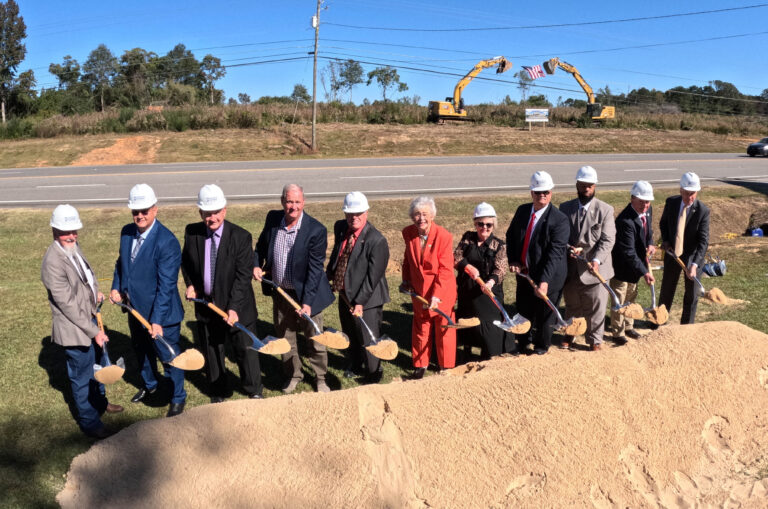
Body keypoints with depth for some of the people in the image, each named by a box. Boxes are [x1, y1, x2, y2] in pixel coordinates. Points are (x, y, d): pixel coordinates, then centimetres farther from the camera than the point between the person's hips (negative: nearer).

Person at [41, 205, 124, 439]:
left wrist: (95, 290, 4)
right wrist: (94, 331, -22)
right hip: (73, 327, -9)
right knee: (82, 376, 9)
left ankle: (99, 402, 50)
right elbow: (68, 305, -26)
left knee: (95, 365, 27)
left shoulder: (74, 247, -2)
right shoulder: (53, 262, -28)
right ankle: (89, 422, 28)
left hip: (89, 318, 9)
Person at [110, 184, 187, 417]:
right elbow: (121, 262, 15)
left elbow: (166, 286, -27)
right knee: (142, 350, 27)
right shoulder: (127, 232, -3)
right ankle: (149, 385, 54)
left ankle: (178, 398, 33)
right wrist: (116, 287, -1)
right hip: (135, 309, 7)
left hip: (161, 313, -7)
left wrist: (157, 321, -29)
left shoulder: (167, 242, -26)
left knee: (168, 356, 9)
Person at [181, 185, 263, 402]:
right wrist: (190, 284, 0)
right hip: (205, 304, 4)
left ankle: (254, 392, 28)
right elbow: (185, 261, 14)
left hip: (237, 307, -3)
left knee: (245, 350, 7)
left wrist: (233, 308, -24)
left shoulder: (241, 237, -16)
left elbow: (243, 276, -18)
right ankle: (217, 393, 37)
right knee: (211, 352, 17)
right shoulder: (192, 232, -5)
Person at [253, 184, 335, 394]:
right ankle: (293, 375, 40)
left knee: (315, 340, 9)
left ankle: (320, 378, 31)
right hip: (279, 293, 5)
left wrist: (307, 302, -25)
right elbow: (261, 245, 14)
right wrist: (256, 265, -5)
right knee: (285, 338, 19)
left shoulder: (316, 230, -20)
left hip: (306, 294, -4)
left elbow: (315, 269, -21)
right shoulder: (273, 219, -5)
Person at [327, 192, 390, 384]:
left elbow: (373, 276, -24)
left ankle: (373, 374, 32)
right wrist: (328, 276, 15)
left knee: (367, 339, 7)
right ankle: (355, 365, 50)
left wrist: (360, 302, -24)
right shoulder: (340, 228, -3)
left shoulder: (376, 240, -24)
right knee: (349, 334, 25)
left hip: (366, 299, -7)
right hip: (344, 295, 7)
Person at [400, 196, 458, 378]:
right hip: (419, 290, 4)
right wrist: (406, 280, 1)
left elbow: (446, 270, -20)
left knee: (444, 328, 10)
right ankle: (421, 364, 33)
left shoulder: (444, 236, -21)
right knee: (420, 328, 16)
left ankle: (446, 367, 27)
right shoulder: (408, 233, -7)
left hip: (442, 291, -4)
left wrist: (436, 295, -25)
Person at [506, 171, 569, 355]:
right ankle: (523, 340, 47)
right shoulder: (522, 211, 0)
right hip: (524, 272, 5)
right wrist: (513, 261, -4)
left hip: (547, 277, -5)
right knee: (523, 309, 21)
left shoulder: (559, 220, -19)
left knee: (544, 313, 13)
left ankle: (542, 344, 39)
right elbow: (510, 236, 10)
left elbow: (555, 253, -26)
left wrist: (544, 281, -33)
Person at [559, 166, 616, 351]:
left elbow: (608, 239, -10)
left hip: (594, 267, -2)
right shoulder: (565, 208, 3)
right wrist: (568, 248, -15)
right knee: (572, 305, 18)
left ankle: (595, 339, 23)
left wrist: (596, 260, -24)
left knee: (596, 306, 5)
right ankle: (569, 335, 37)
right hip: (571, 268, 3)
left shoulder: (605, 210, -5)